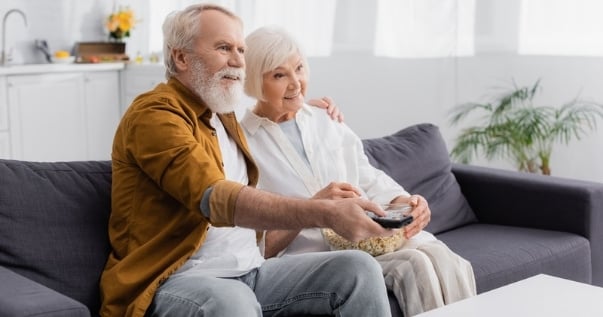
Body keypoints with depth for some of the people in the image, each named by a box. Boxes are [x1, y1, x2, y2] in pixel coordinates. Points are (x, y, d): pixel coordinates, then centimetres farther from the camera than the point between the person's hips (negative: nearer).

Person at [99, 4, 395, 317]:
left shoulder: (223, 115, 19)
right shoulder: (153, 114, -11)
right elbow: (218, 199, -26)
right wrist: (326, 213, -35)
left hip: (249, 270, 8)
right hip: (180, 278, -8)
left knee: (358, 267, -10)